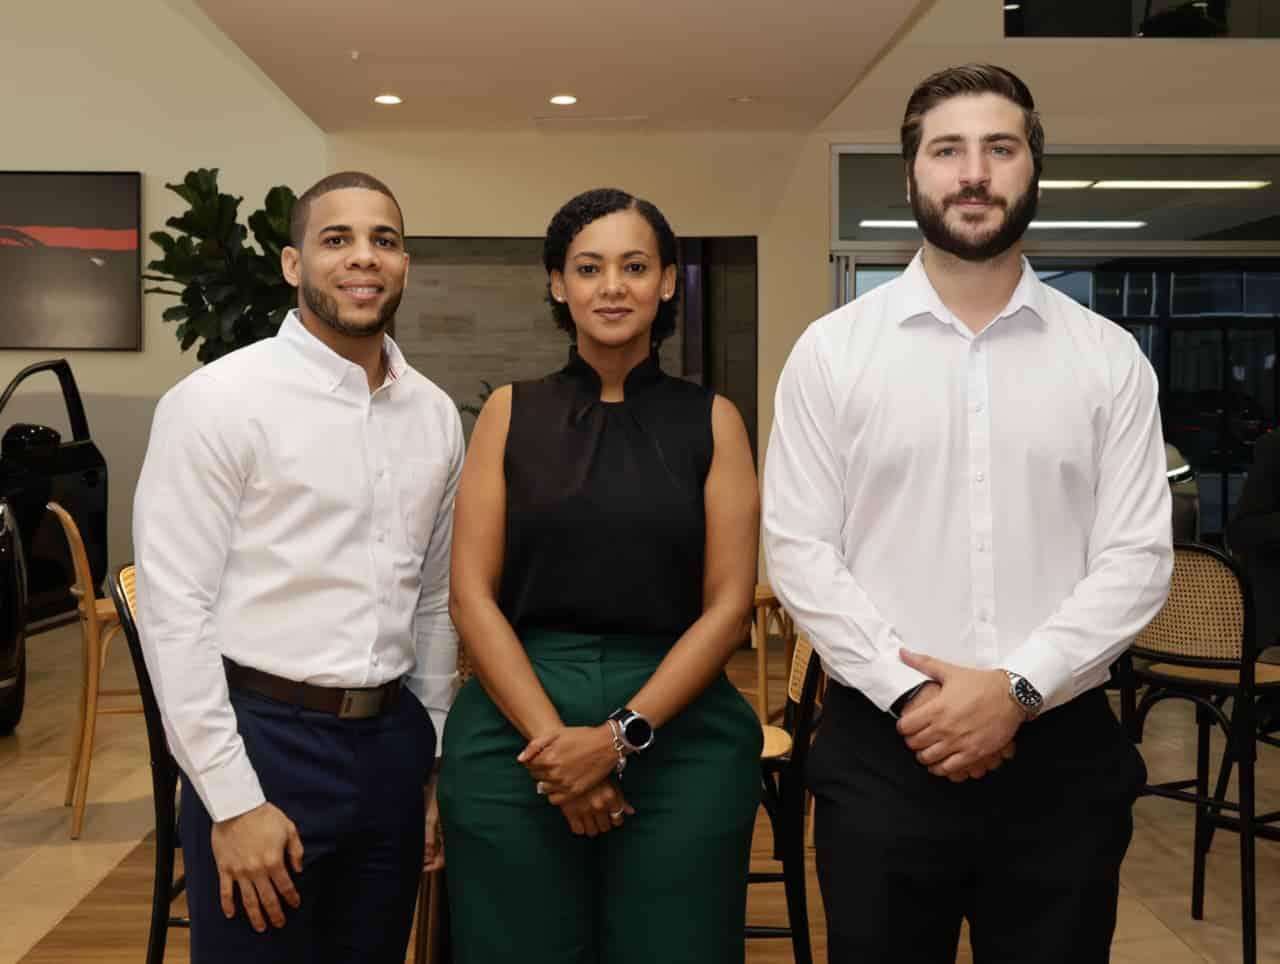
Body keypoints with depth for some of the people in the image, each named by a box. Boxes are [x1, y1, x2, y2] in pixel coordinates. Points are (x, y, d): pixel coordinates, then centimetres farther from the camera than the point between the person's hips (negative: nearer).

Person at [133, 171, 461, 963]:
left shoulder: (435, 414, 7)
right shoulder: (219, 400, -10)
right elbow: (175, 610, -12)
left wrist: (439, 762, 15)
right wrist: (233, 801, -14)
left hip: (391, 742, 6)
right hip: (264, 740, -5)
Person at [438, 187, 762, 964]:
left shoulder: (712, 420, 3)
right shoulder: (511, 413, 5)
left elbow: (728, 607, -2)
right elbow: (471, 597, -1)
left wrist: (620, 736, -12)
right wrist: (553, 738, -11)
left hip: (680, 739, 0)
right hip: (516, 738, 1)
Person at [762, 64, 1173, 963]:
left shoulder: (1109, 356, 3)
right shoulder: (832, 349, 0)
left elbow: (1138, 558, -1)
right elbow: (798, 549, -3)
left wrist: (1017, 689, -13)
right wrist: (907, 690, -12)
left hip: (1061, 752, 1)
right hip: (882, 748, -1)